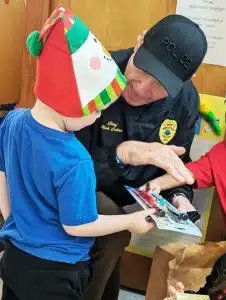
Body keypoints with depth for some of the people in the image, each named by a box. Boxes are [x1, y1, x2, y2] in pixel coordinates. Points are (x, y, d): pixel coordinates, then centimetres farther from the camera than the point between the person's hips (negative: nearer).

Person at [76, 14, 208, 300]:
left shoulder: (186, 100, -12)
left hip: (122, 196, 6)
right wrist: (123, 153, -46)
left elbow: (178, 160, 3)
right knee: (113, 233, -28)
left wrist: (179, 196, -17)